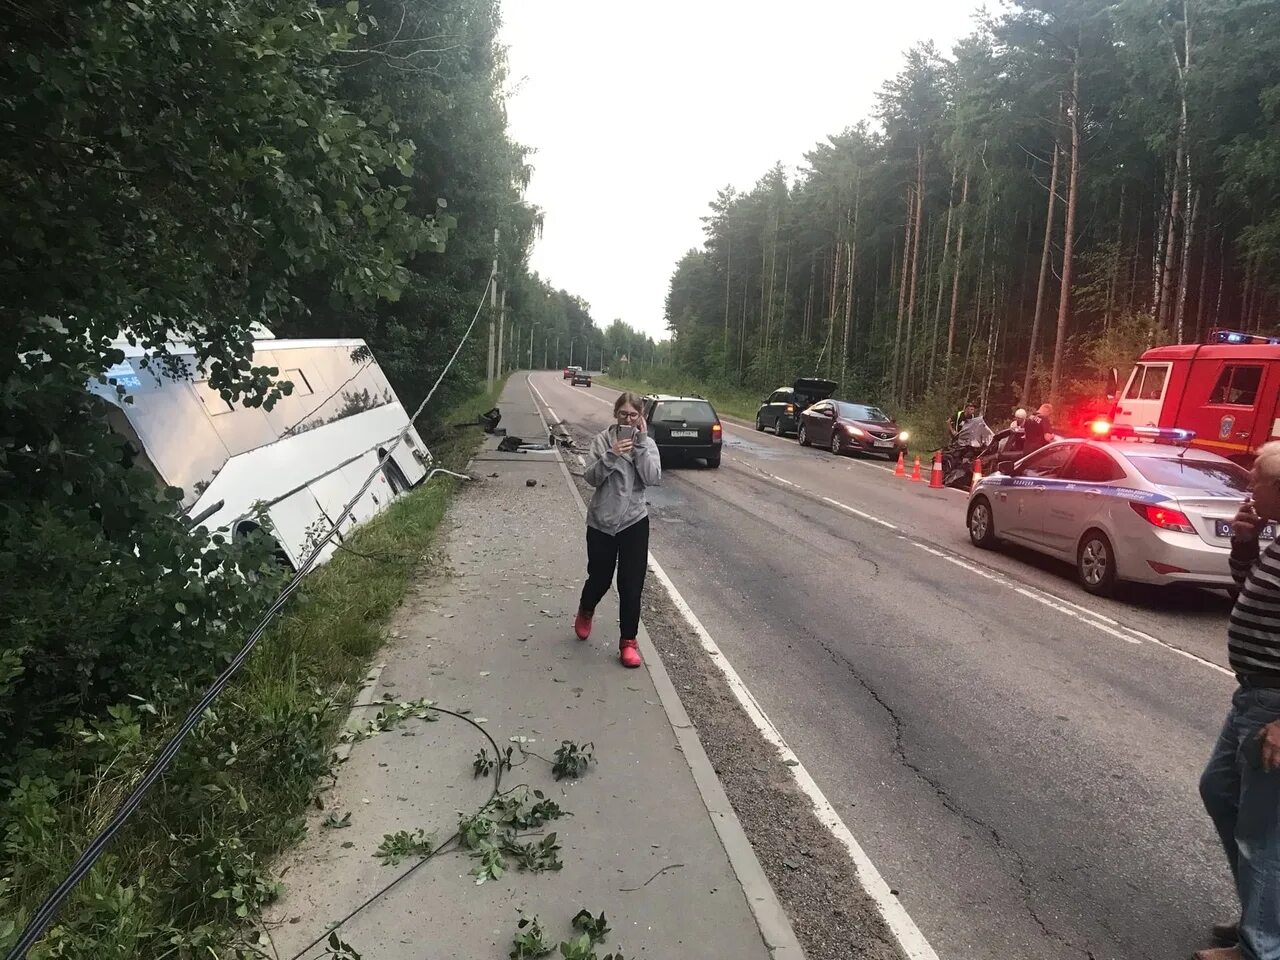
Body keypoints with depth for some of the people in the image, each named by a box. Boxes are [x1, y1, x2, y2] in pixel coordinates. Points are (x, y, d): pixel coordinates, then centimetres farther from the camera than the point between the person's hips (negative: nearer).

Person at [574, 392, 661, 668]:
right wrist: (611, 456, -25)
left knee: (631, 586, 1)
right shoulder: (602, 440, -4)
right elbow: (591, 477, -11)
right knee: (599, 578, 14)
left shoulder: (646, 444, -1)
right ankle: (585, 612, 47)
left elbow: (652, 478, -16)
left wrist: (642, 442, -17)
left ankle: (628, 642, 15)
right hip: (601, 521, 0)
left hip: (634, 521, 0)